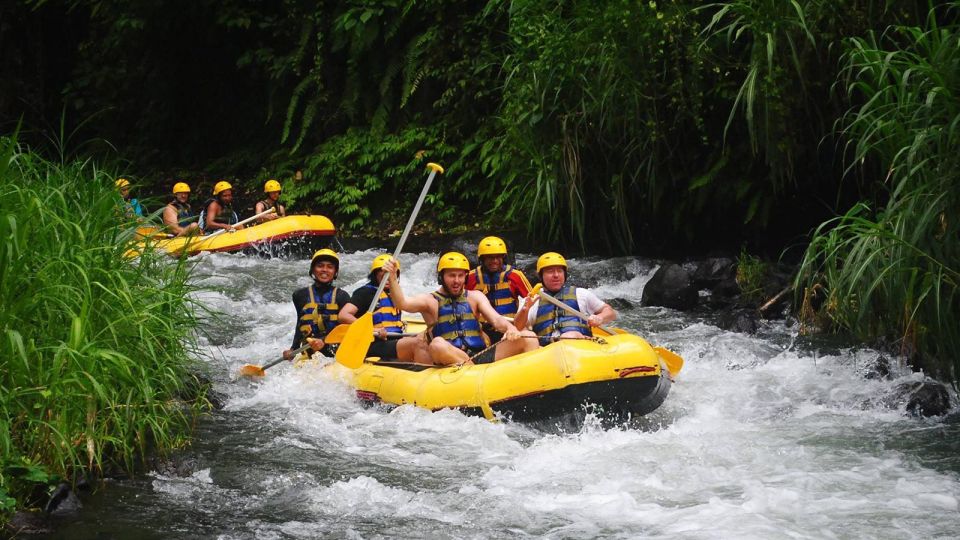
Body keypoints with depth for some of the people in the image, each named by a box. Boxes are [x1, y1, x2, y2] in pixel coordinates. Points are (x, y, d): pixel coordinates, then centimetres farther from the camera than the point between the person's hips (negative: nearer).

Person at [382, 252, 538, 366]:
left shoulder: (475, 297, 20)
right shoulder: (430, 301, 10)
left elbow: (495, 319, 6)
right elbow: (402, 303, -8)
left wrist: (509, 328, -17)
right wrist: (392, 278, -26)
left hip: (482, 356, 3)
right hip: (451, 361, -3)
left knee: (527, 337, -13)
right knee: (437, 344, -38)